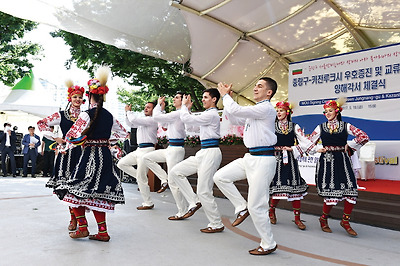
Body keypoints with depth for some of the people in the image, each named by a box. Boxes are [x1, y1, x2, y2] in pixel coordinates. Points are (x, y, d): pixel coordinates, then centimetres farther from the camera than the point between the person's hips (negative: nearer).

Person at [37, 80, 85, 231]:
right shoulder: (61, 115, 6)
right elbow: (41, 124, 7)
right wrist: (55, 138, 0)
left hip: (82, 152, 1)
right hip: (66, 153, 0)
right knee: (68, 186, -1)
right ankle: (73, 218, 11)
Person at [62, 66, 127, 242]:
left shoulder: (86, 114, -9)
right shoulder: (109, 116, 8)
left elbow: (73, 136, -14)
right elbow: (122, 133, 20)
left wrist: (66, 147, 5)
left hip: (90, 155, -6)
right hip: (106, 155, 6)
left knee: (77, 189, 7)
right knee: (98, 193, 9)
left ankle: (82, 227, 6)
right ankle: (102, 232, 9)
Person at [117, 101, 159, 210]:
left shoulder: (152, 120, -12)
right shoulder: (143, 120, 19)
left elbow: (134, 119, -21)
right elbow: (131, 123, 29)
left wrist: (129, 111, -2)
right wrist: (128, 113, 13)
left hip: (147, 150, -10)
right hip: (139, 149, 10)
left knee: (141, 178, -5)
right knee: (121, 163, 10)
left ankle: (148, 203, 8)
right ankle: (143, 179, 13)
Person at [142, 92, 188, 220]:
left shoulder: (178, 114, -16)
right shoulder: (177, 114, 14)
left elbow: (156, 117, -14)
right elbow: (165, 124, 25)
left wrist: (159, 104, 2)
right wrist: (162, 108, 19)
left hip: (176, 149, -10)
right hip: (171, 148, 10)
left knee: (173, 181, -4)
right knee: (147, 157, 12)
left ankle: (182, 212, 7)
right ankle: (165, 179, 13)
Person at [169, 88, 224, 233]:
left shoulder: (212, 114, -13)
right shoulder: (206, 114, 19)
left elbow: (186, 119, -17)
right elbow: (190, 127, 25)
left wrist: (184, 106, 2)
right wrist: (187, 108, 19)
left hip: (211, 153, -10)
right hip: (203, 153, 10)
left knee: (204, 191, -6)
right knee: (175, 172, 5)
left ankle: (216, 224, 9)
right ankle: (193, 203, 10)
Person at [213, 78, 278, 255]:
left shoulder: (266, 109, -14)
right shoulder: (254, 110, 17)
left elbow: (236, 110, -21)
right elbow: (234, 119, 22)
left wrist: (225, 95, -3)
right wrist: (228, 99, 13)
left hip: (263, 160, -9)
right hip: (250, 157, 9)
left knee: (256, 206, -3)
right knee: (220, 177, 3)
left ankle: (268, 245, 17)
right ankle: (242, 208, 16)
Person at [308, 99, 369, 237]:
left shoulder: (346, 126, 7)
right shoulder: (320, 127, 10)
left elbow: (364, 137, 2)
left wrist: (349, 145, 1)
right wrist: (317, 149, -1)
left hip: (342, 161, 1)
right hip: (327, 162, -1)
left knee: (351, 192, -7)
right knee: (331, 194, -7)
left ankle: (345, 221, 13)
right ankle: (323, 219, 17)